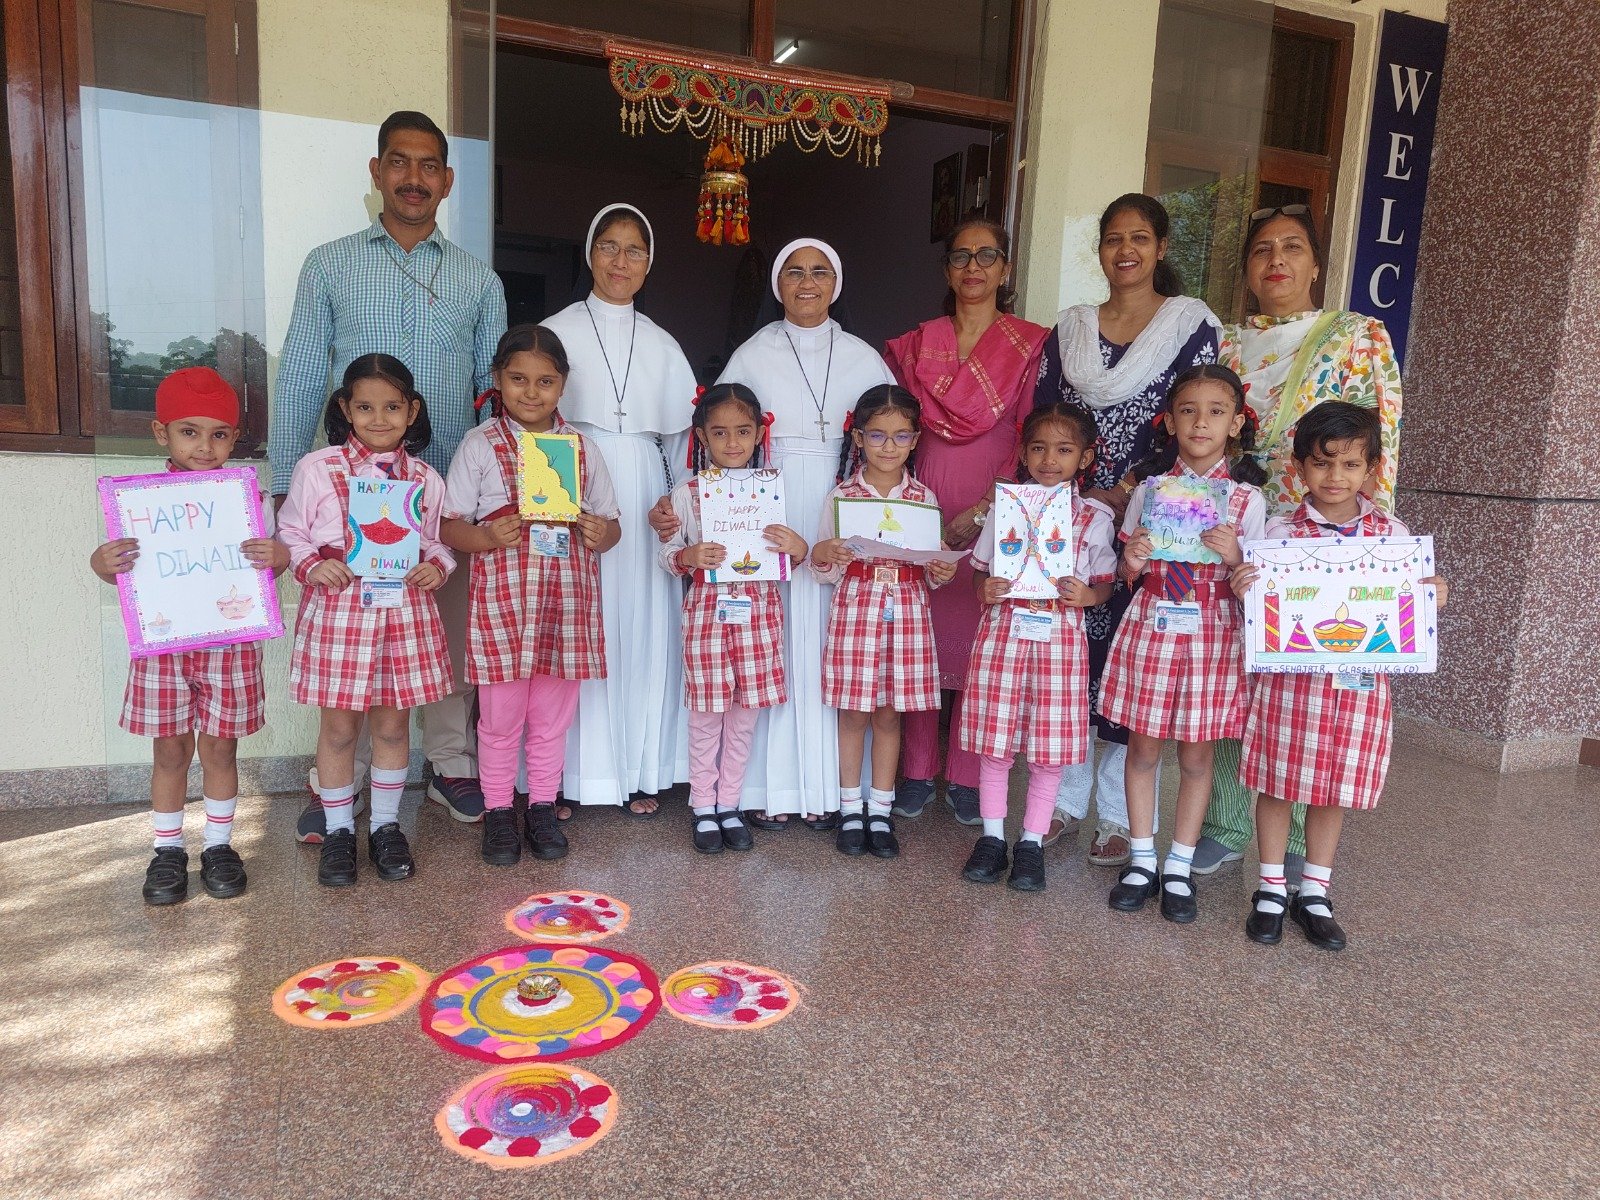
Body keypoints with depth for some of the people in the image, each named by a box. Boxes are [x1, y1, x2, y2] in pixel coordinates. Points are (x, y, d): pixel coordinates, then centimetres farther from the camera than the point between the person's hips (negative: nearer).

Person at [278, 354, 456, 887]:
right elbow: (290, 534, 4)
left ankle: (386, 826, 28)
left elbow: (438, 540, 14)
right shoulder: (316, 469, -2)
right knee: (338, 726, 7)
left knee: (392, 724, 11)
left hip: (404, 610, 2)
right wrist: (310, 566, -15)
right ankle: (338, 832, 25)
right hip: (337, 609, -2)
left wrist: (436, 566, -7)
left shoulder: (425, 479, 5)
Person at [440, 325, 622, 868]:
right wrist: (488, 537, -22)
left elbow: (610, 522, 11)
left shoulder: (582, 447, 8)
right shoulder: (481, 445, 0)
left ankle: (542, 807, 29)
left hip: (568, 598, 2)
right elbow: (450, 526, -2)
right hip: (502, 598, -2)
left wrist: (602, 533, -12)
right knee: (500, 717, 8)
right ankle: (498, 812, 25)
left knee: (553, 715, 13)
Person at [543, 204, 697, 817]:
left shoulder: (661, 344, 15)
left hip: (644, 497, 3)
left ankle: (640, 771, 14)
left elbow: (678, 433, 16)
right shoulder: (557, 331, 6)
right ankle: (565, 774, 6)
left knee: (644, 624, 3)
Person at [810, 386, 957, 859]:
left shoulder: (924, 498, 5)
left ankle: (881, 811, 21)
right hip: (855, 610, -1)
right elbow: (826, 572, 2)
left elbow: (932, 572, 8)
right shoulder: (841, 496, 1)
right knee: (853, 711, 5)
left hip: (906, 612, 1)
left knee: (889, 712, 8)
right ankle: (850, 810, 20)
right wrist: (822, 557, -20)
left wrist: (941, 573, -13)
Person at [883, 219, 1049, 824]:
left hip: (996, 513, -2)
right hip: (923, 508, 2)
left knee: (980, 643, 1)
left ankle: (965, 777, 14)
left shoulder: (1030, 344, 3)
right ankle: (916, 772, 15)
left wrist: (983, 510, -12)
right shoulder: (918, 343, 11)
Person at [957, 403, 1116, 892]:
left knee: (1050, 746, 5)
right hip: (1002, 633, 1)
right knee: (994, 739, 6)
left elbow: (1105, 582, 8)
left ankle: (1032, 842, 22)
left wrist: (1087, 595, -14)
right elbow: (979, 568, 9)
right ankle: (992, 836, 23)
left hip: (1059, 639, 0)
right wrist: (986, 589, -13)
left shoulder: (1095, 518, 2)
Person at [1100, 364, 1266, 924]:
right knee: (1143, 747, 7)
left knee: (1196, 754, 7)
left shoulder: (1247, 498, -1)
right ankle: (1142, 860, 23)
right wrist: (1132, 560, -15)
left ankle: (1179, 869, 22)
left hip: (1212, 635, -1)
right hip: (1150, 627, 1)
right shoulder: (1152, 488, 3)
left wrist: (1234, 557, -19)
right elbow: (1129, 576, 7)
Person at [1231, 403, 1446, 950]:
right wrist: (1242, 589, -23)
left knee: (1335, 789, 12)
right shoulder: (1280, 532, -4)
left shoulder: (1393, 534, 3)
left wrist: (1435, 592, -11)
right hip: (1289, 680, -2)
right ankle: (1272, 889, 24)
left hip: (1360, 683, 2)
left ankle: (1315, 892, 29)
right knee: (1278, 783, 7)